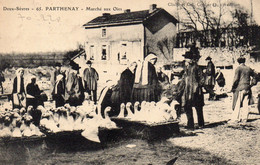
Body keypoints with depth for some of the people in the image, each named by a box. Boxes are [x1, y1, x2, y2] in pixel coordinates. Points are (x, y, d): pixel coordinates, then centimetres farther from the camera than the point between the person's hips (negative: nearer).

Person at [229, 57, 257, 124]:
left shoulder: (238, 68, -6)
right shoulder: (248, 69, 10)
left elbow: (236, 79, -11)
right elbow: (255, 75, 19)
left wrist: (233, 87, -4)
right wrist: (252, 84, 26)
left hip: (240, 88, -5)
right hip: (247, 88, 5)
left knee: (237, 104, -3)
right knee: (245, 104, 8)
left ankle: (235, 118, -3)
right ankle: (244, 118, 10)